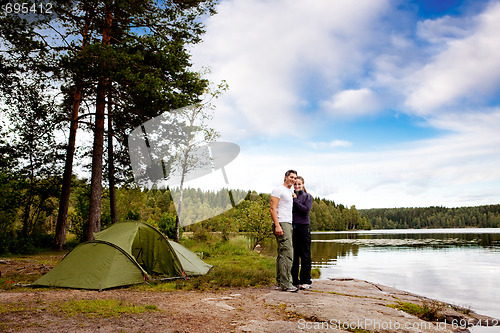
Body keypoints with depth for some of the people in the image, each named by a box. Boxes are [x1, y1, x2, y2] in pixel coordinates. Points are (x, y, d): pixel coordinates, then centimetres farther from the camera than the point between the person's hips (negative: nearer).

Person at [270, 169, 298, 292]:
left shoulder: (291, 192, 22)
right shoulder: (278, 190, -5)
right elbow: (272, 208, -13)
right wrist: (277, 225, -22)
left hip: (289, 224, 10)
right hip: (281, 224, -10)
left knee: (282, 254, 10)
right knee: (287, 254, -15)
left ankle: (280, 281, 15)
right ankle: (285, 284, -13)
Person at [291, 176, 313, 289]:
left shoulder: (308, 196, 6)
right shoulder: (291, 196, 12)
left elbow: (306, 210, -11)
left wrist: (295, 200, -10)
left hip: (304, 227, -2)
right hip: (293, 228, 3)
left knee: (305, 255, 0)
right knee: (293, 254, 6)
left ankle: (306, 281, 8)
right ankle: (294, 280, 15)